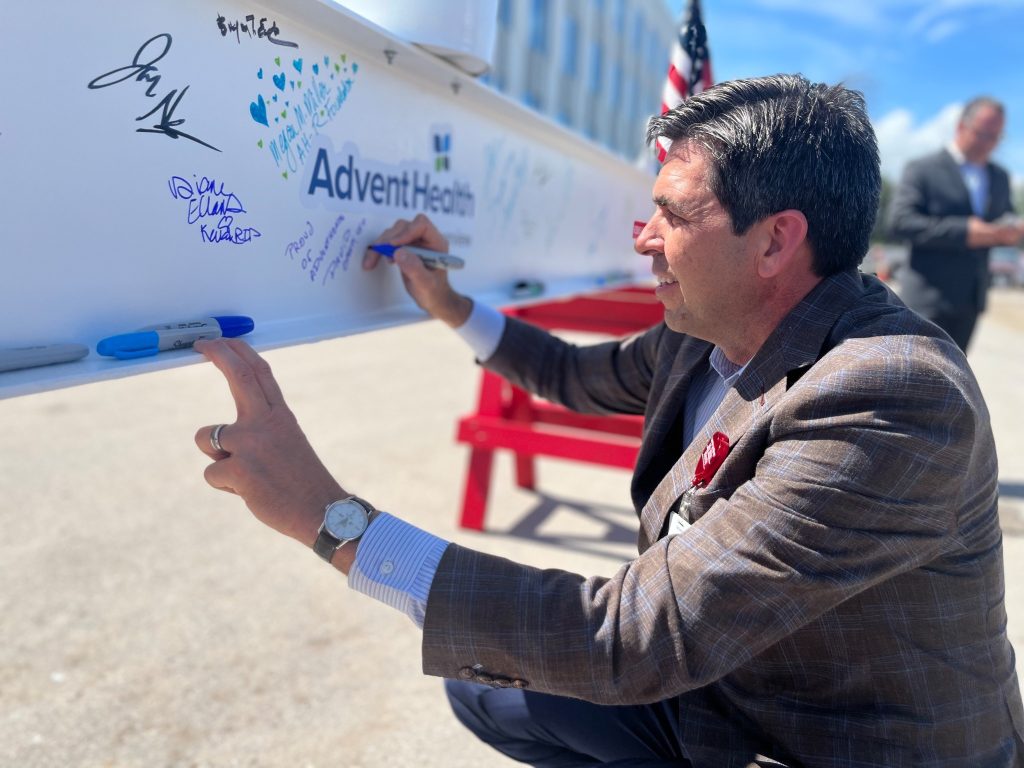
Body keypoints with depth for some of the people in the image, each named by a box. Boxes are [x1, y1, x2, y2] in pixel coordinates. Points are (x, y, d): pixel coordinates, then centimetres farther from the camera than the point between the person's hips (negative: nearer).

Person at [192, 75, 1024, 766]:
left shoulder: (896, 402, -33)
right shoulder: (711, 333, -6)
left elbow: (636, 638, -36)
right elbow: (578, 375, 16)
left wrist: (331, 514, -35)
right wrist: (449, 305, 7)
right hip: (718, 683, 8)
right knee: (480, 680, 10)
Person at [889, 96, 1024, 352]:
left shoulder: (1000, 177, 17)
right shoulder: (923, 169, -4)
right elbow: (900, 221, -15)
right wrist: (964, 231, -21)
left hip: (971, 299, 7)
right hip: (928, 298, -6)